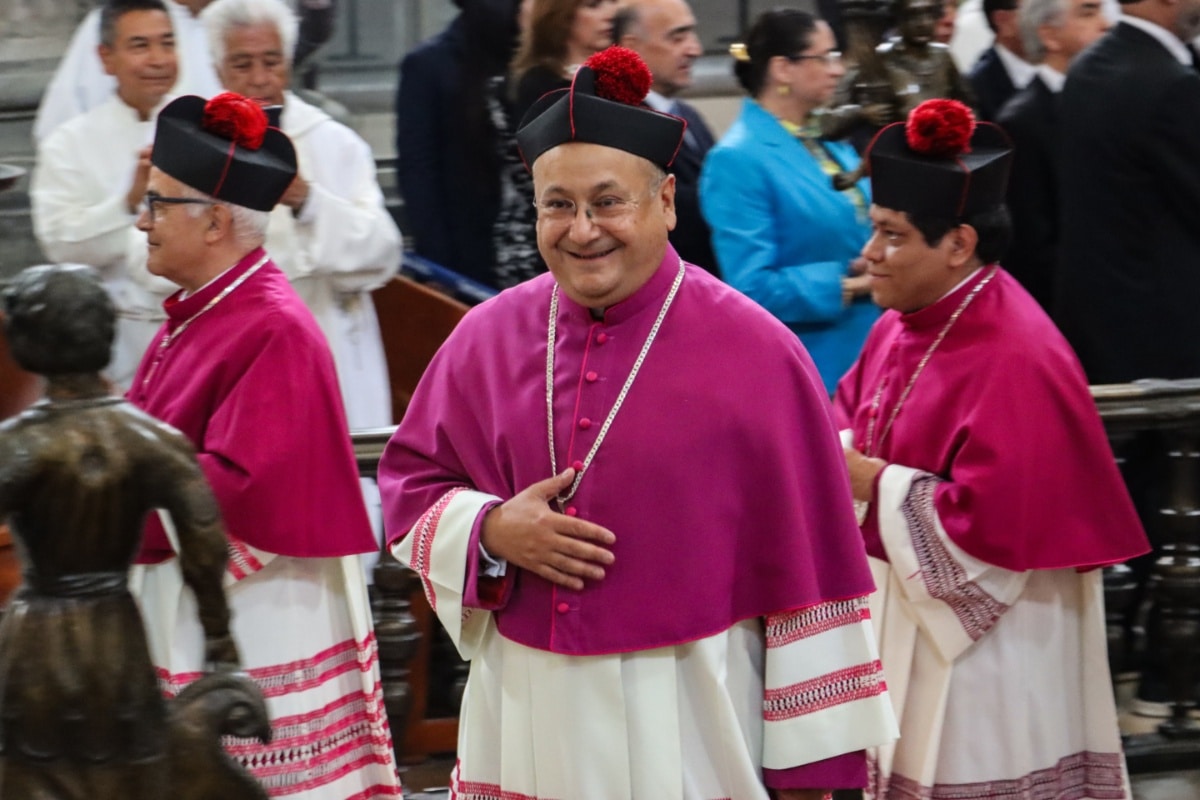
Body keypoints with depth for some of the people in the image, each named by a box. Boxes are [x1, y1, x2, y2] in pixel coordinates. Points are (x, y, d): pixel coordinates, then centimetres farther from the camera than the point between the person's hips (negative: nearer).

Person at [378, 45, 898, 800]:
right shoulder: (489, 337, 4)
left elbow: (807, 563, -7)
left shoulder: (752, 354, -8)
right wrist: (489, 530, -9)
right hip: (524, 723, 4)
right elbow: (409, 483, 13)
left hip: (686, 731, -4)